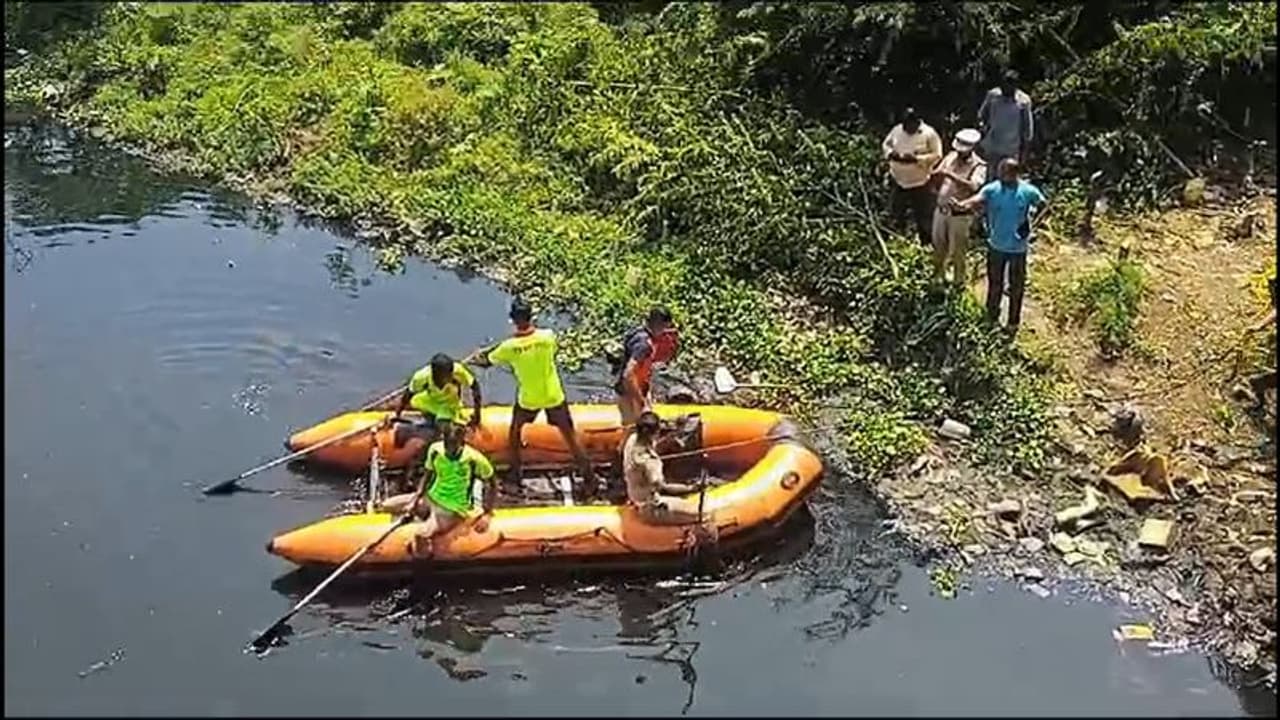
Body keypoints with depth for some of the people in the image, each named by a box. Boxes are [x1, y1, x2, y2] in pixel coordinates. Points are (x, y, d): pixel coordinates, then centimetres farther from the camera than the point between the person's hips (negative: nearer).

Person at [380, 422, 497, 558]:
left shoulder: (474, 459, -24)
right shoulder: (435, 449, -11)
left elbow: (491, 486, -12)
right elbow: (427, 476, 5)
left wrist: (486, 515, -19)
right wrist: (415, 500, -6)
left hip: (452, 510, -6)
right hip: (430, 497, 6)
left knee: (420, 536, -29)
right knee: (387, 505, 1)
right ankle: (428, 518, 11)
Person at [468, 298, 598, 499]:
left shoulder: (509, 346, -19)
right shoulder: (547, 336, -18)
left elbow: (487, 362, -1)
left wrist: (474, 359, 21)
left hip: (528, 398, 0)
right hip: (553, 395, 1)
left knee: (514, 430, 26)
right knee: (569, 435, 11)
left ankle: (516, 474, 34)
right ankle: (588, 477, 16)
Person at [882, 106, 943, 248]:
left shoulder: (929, 134, -16)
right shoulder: (897, 130, -3)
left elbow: (936, 155, -15)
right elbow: (886, 144, 10)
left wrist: (917, 159, -27)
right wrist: (891, 153, -13)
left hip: (920, 182, -5)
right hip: (899, 180, 5)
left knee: (922, 215, 5)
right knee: (896, 210, 20)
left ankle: (925, 243, 22)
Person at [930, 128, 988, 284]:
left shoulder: (979, 166, -16)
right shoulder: (951, 156, 2)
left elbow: (973, 186, -33)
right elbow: (936, 175, 7)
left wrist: (951, 175, -40)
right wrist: (937, 174, -17)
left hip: (960, 215, -6)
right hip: (941, 210, 6)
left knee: (957, 252, 7)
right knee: (938, 247, 19)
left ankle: (958, 282, 24)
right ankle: (938, 277, 39)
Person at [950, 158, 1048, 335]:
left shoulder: (1028, 191, -14)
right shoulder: (992, 189, -14)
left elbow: (1044, 206, 2)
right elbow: (976, 200, -32)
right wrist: (961, 206, -53)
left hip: (1018, 248, -1)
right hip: (996, 246, 1)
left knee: (1016, 287, 13)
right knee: (994, 285, 17)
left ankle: (1013, 324, 32)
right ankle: (992, 319, 37)